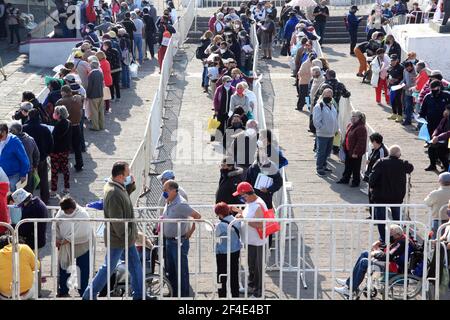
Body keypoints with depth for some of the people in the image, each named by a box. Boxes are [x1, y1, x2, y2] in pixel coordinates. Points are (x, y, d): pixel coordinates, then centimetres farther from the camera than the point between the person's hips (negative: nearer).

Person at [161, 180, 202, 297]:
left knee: (181, 270, -2)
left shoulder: (180, 204, -20)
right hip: (169, 241, 9)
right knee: (170, 270, 17)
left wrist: (191, 231, -13)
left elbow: (197, 216, -21)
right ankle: (174, 293, 29)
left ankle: (184, 295, 5)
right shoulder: (168, 203, 7)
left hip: (179, 242, -9)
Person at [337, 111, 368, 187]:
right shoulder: (350, 125, 8)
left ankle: (356, 182, 16)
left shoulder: (361, 128, -22)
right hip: (348, 151, 9)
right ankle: (345, 179, 35)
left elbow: (361, 142, -23)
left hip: (355, 153, -9)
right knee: (348, 166, 21)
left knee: (355, 168, 4)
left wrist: (355, 152, -23)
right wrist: (345, 148, 17)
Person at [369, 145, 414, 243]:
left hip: (381, 195, -3)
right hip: (397, 197, 3)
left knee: (381, 218, 8)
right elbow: (411, 168, 17)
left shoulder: (381, 163, -13)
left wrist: (371, 186, -3)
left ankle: (383, 239, 9)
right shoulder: (403, 164, -6)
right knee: (397, 218, 19)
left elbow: (373, 176, -18)